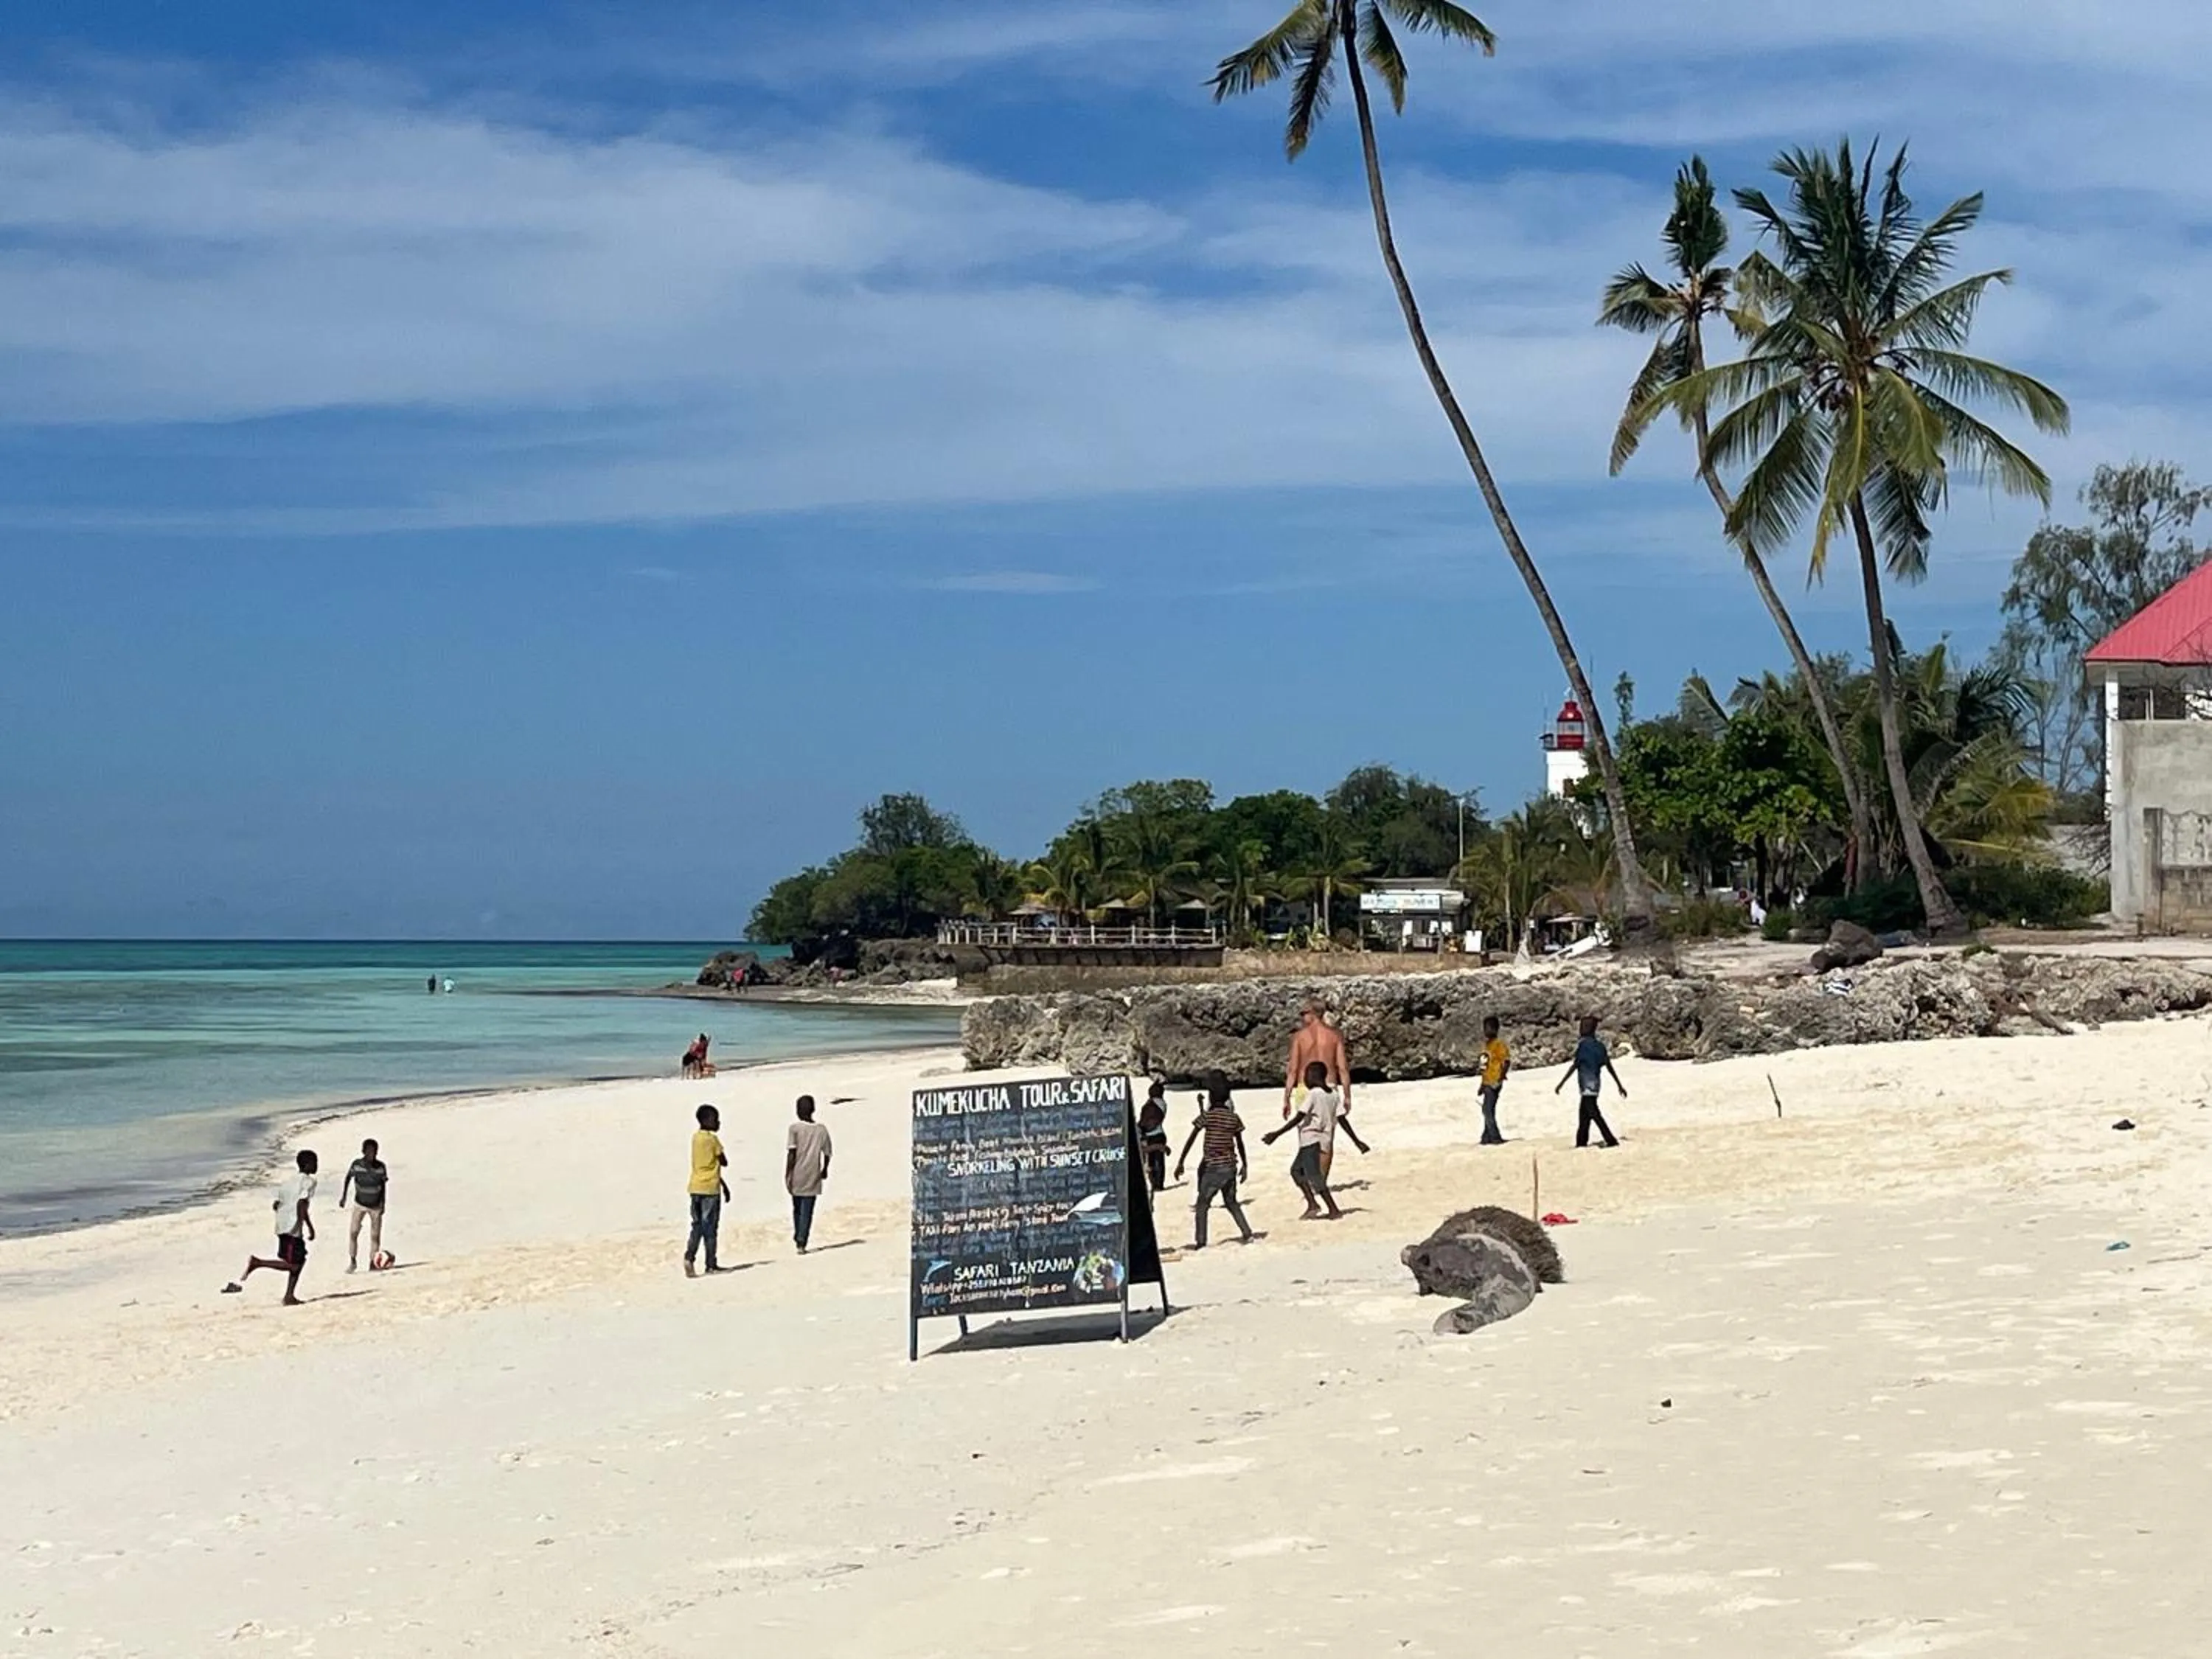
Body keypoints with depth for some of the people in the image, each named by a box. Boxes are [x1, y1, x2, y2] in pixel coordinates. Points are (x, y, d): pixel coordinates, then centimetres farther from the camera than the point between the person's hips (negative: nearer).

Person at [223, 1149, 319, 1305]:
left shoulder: (287, 1180, 15)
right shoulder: (308, 1181, -9)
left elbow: (276, 1205, 15)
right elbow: (301, 1205, -22)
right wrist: (310, 1227, -17)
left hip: (282, 1226, 9)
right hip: (293, 1229, -9)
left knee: (300, 1260, 17)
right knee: (292, 1265, -7)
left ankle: (289, 1296, 15)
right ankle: (257, 1263, -15)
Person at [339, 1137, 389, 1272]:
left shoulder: (381, 1167, -8)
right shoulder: (356, 1164, -13)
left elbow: (383, 1185, 3)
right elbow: (347, 1179, -4)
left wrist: (383, 1204, 2)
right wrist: (343, 1197, -13)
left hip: (376, 1206, 1)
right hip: (359, 1204, -1)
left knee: (375, 1235, -2)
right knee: (352, 1233, -11)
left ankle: (373, 1262, 5)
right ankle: (352, 1262, -3)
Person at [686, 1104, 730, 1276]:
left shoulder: (695, 1138, 12)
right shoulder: (712, 1139, -11)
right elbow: (724, 1163, -7)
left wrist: (723, 1183, 21)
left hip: (695, 1188, 6)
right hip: (710, 1189, -6)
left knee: (697, 1226, 10)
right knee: (710, 1228, 1)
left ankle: (689, 1256, -8)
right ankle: (711, 1265, 6)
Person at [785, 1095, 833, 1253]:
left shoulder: (795, 1129, -8)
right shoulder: (822, 1130, 0)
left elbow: (791, 1154, -14)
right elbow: (827, 1154, 4)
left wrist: (787, 1176, -10)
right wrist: (825, 1170, 23)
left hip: (797, 1178, -1)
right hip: (813, 1179, 1)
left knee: (797, 1209, 19)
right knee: (807, 1212, 2)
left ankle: (798, 1238, 32)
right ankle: (802, 1243, -7)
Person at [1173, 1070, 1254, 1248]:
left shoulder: (1207, 1115, -9)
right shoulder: (1234, 1118, 4)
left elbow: (1191, 1140, -10)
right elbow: (1240, 1144, 10)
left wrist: (1181, 1163, -8)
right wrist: (1245, 1165, 20)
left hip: (1212, 1167, -5)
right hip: (1230, 1166, 5)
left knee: (1202, 1204, 2)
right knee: (1231, 1202, 19)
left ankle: (1200, 1241, -5)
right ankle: (1247, 1234, 11)